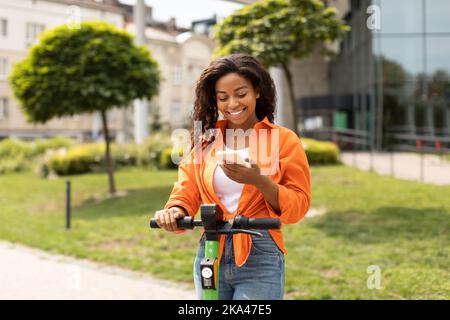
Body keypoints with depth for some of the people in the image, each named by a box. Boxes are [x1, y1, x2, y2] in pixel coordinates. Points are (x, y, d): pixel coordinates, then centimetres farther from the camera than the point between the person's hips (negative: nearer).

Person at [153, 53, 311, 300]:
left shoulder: (283, 139, -1)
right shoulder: (205, 140, 8)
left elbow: (298, 206, -5)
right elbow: (186, 194, 4)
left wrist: (258, 180, -21)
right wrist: (174, 213, -19)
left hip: (259, 260, -3)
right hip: (210, 254, 4)